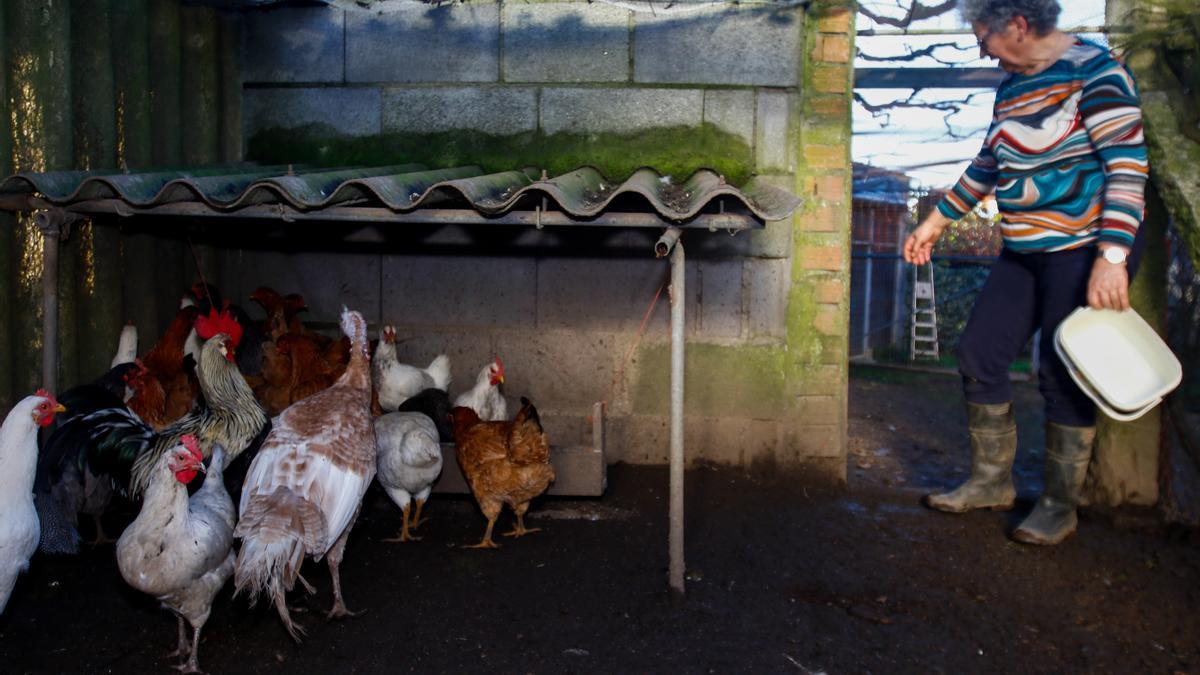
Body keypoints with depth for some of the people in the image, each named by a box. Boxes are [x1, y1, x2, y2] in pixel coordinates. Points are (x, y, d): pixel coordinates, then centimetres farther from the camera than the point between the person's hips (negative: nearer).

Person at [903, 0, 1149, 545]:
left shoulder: (1094, 71, -14)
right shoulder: (1012, 86, 10)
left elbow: (1128, 163, -20)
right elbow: (987, 165, 21)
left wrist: (1111, 257, -27)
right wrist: (936, 222, 22)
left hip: (1087, 251, -8)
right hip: (1025, 253, 8)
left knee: (1063, 378, -2)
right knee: (979, 355, 6)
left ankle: (1059, 507, 14)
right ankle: (992, 481, 21)